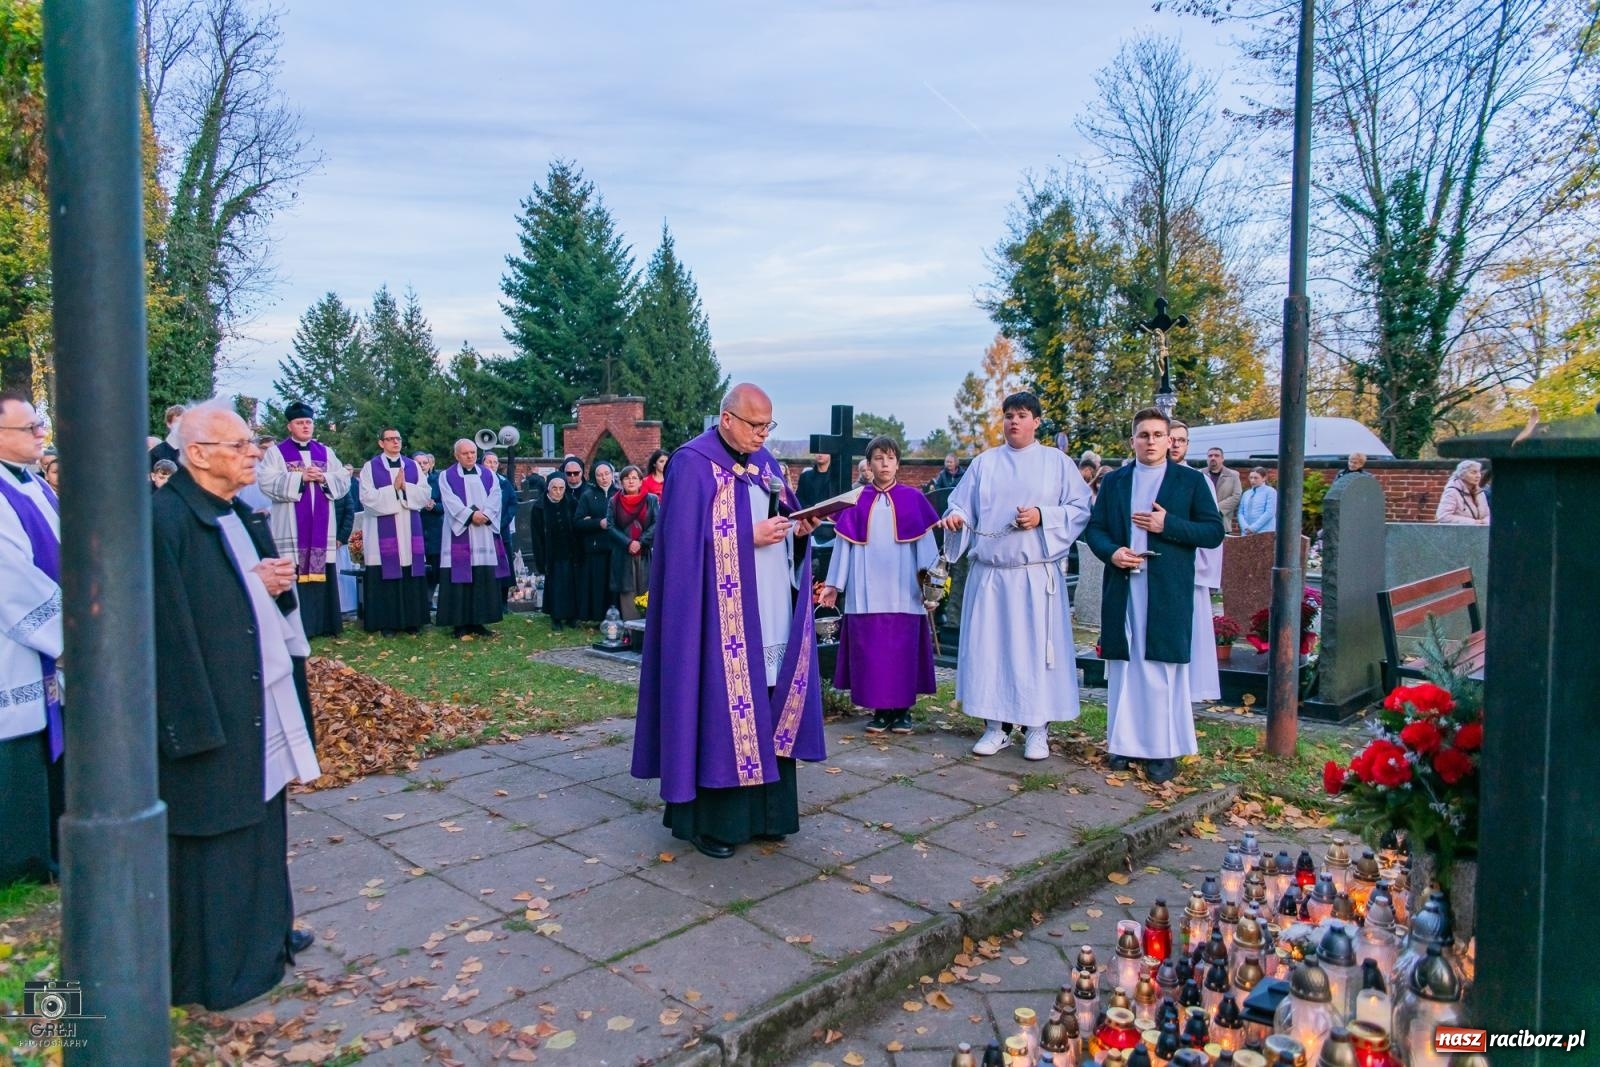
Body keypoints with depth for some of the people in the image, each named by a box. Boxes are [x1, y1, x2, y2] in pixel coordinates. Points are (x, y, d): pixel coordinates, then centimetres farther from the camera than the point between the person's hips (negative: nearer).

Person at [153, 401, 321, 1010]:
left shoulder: (240, 515, 11)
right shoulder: (166, 519, -17)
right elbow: (169, 630, -20)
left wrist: (277, 584, -3)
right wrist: (197, 726, -21)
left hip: (262, 704, 9)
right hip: (210, 714, -8)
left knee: (261, 824, 19)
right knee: (213, 840, 6)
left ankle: (264, 933, 35)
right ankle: (216, 970, 21)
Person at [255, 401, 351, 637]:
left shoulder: (326, 452, 15)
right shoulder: (276, 452, 4)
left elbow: (344, 481, 8)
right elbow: (268, 483, -9)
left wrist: (324, 478, -11)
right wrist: (300, 477, -17)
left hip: (321, 527, 3)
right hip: (291, 528, -3)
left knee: (322, 574, 4)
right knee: (292, 576, -6)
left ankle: (323, 623, 10)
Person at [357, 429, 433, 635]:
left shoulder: (413, 466, 11)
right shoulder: (370, 467, 2)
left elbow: (426, 494, 4)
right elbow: (368, 498, -8)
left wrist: (405, 487, -10)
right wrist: (394, 488, -11)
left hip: (410, 529, 3)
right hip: (383, 531, -3)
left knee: (411, 577, 2)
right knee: (386, 575, -4)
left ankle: (411, 620, 10)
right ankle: (387, 623, 3)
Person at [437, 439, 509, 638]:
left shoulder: (488, 475, 14)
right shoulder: (447, 476, 4)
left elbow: (495, 498, 1)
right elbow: (450, 501, -9)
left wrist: (485, 515, -16)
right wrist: (471, 515, -20)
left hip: (485, 535, 3)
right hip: (459, 533, -3)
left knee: (485, 578, 1)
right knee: (460, 578, -5)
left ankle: (478, 621, 8)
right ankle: (461, 623, -1)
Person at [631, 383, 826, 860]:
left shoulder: (765, 462, 15)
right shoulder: (693, 464, -8)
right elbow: (686, 542, -15)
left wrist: (800, 529, -3)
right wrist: (750, 538, -18)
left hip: (771, 613, 7)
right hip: (722, 616, -7)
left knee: (768, 708, 9)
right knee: (721, 710, -3)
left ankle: (765, 809, 19)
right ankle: (710, 819, 8)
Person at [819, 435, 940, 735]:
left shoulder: (912, 499, 4)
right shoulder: (857, 501, 7)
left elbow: (925, 542, 3)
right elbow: (843, 543, 9)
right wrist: (834, 584, 7)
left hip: (903, 590, -1)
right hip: (866, 590, 1)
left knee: (902, 649, 2)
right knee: (870, 650, 2)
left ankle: (902, 709, 13)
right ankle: (879, 709, 11)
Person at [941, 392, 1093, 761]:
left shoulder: (1057, 462, 7)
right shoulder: (984, 463, 13)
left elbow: (1081, 509, 2)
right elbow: (962, 504, 8)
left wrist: (1043, 516, -14)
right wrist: (955, 517, -15)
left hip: (1038, 575, -2)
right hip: (989, 574, 2)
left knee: (1036, 648, -1)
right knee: (988, 647, 3)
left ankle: (1038, 730, 10)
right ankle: (994, 726, 13)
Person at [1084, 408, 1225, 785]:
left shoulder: (1191, 480, 5)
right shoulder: (1114, 481, 12)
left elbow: (1214, 531, 0)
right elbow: (1094, 528, 10)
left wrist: (1167, 525, -13)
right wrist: (1111, 552, -11)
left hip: (1168, 593, -3)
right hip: (1122, 588, 3)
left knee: (1164, 669, -1)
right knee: (1124, 666, 6)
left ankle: (1164, 751, 7)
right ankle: (1126, 743, 16)